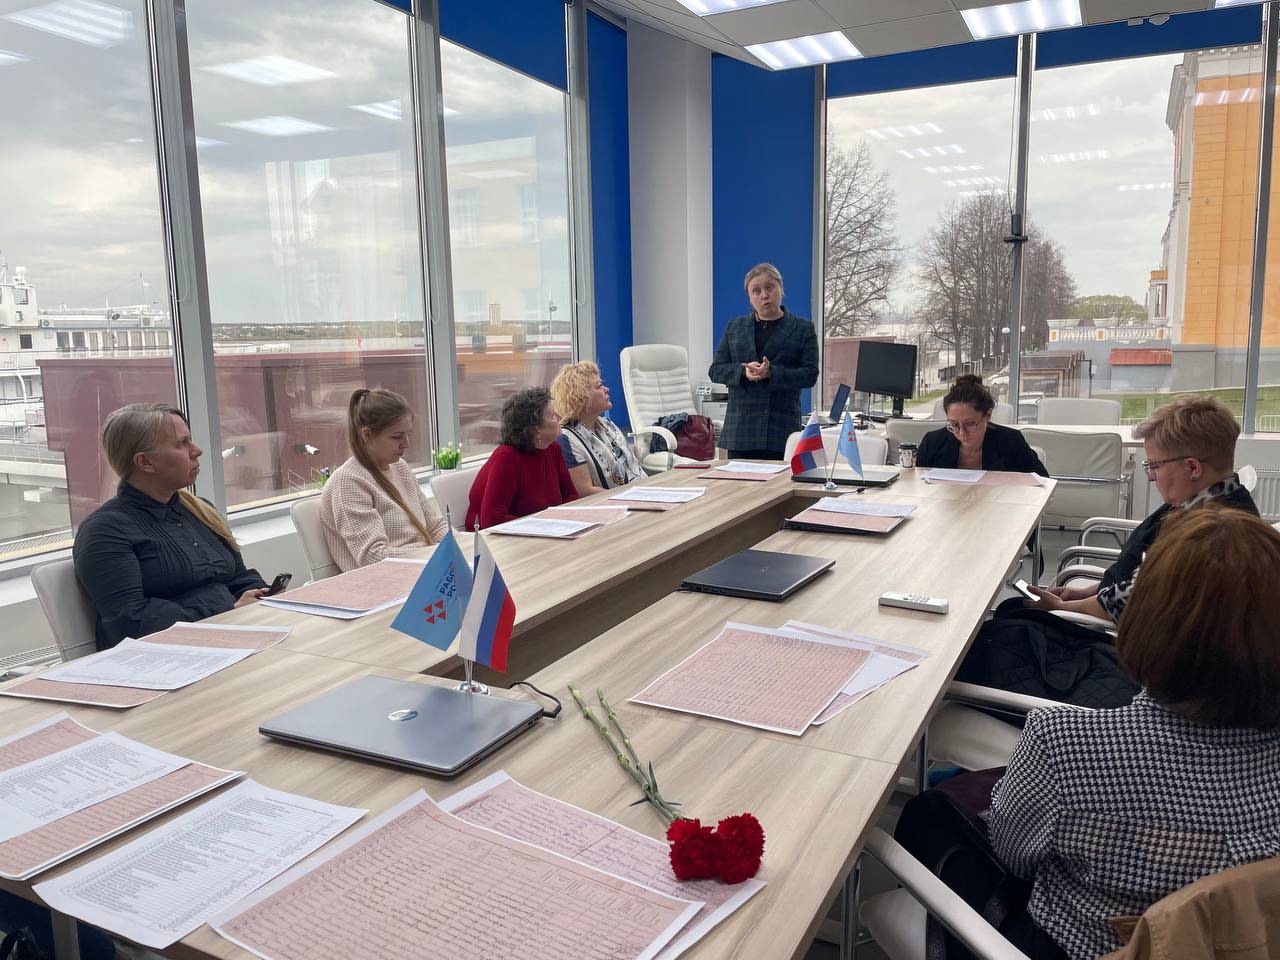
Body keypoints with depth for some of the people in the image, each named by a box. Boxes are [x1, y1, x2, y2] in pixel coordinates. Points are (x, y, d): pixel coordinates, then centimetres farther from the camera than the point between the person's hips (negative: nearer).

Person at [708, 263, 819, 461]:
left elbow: (810, 374, -2)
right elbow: (716, 370, 10)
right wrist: (743, 372, -11)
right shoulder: (734, 327, 16)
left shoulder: (803, 329, 8)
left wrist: (771, 373, -17)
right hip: (740, 428, 2)